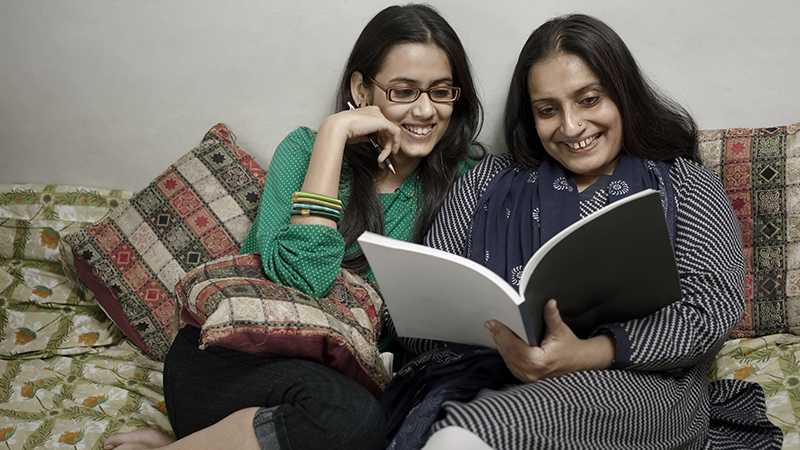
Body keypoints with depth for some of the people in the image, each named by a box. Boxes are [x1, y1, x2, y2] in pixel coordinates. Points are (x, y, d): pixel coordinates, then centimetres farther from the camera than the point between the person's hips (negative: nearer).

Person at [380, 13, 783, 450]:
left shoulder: (685, 185, 12)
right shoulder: (489, 182, 17)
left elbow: (716, 305, -2)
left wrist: (588, 353, -17)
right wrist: (501, 341, -11)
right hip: (491, 373, 3)